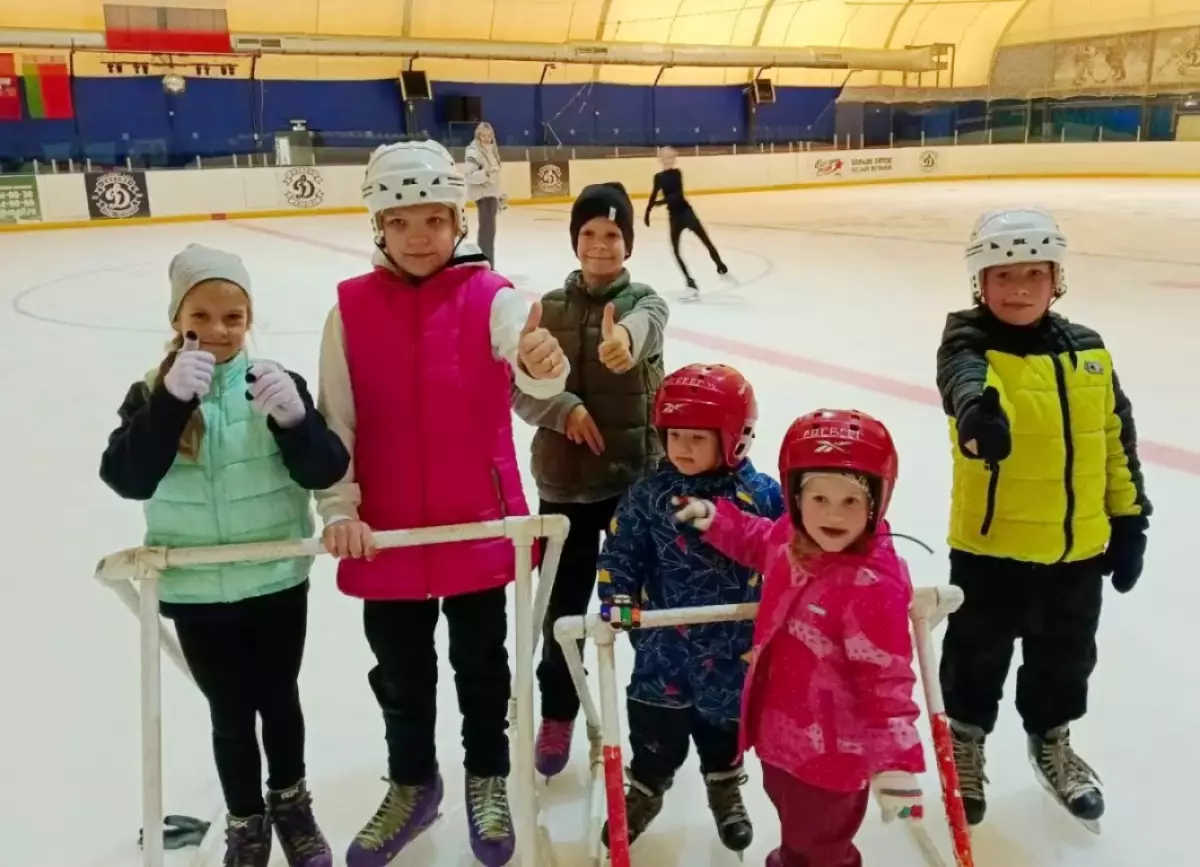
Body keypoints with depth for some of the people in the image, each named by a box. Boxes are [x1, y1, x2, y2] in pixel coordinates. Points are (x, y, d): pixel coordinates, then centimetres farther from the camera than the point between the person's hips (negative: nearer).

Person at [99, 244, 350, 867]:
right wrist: (171, 402, -32)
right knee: (230, 712, 14)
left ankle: (291, 803, 42)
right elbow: (127, 479, -21)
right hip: (196, 592, 0)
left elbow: (326, 471, -14)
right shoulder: (152, 394, -6)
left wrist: (294, 418, -32)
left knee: (279, 699, 17)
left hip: (277, 581, 0)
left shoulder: (275, 382, -8)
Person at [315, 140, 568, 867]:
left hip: (478, 523, -1)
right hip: (387, 532, 2)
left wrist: (545, 361, -54)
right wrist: (341, 510, -11)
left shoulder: (490, 296, -11)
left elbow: (530, 357, -31)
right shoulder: (351, 309, -4)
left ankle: (488, 779, 41)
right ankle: (412, 784, 43)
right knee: (400, 671, 19)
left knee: (481, 663, 18)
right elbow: (335, 420, -2)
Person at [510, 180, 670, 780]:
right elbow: (519, 389, -2)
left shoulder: (644, 302, -5)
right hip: (564, 479, 2)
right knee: (563, 603, 13)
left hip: (636, 475, -2)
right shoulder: (551, 308, 2)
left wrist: (623, 338, -56)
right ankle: (557, 715, 34)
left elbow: (640, 325, -32)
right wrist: (564, 409, -22)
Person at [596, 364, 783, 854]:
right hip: (664, 641, 0)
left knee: (726, 720, 20)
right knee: (655, 722, 13)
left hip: (734, 643, 0)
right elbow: (620, 552, -3)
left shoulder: (762, 496, -12)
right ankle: (645, 787, 38)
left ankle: (725, 790, 46)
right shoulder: (647, 495, -9)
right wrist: (617, 597, -15)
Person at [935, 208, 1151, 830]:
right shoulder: (971, 341, -13)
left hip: (1077, 547, 4)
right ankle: (966, 740, 40)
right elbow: (963, 375, -39)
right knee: (977, 656, 15)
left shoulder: (1088, 352, 1)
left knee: (1065, 657, 23)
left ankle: (1051, 741, 48)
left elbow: (1117, 440, 9)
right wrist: (978, 408, -62)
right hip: (991, 545, -4)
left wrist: (1128, 520, 10)